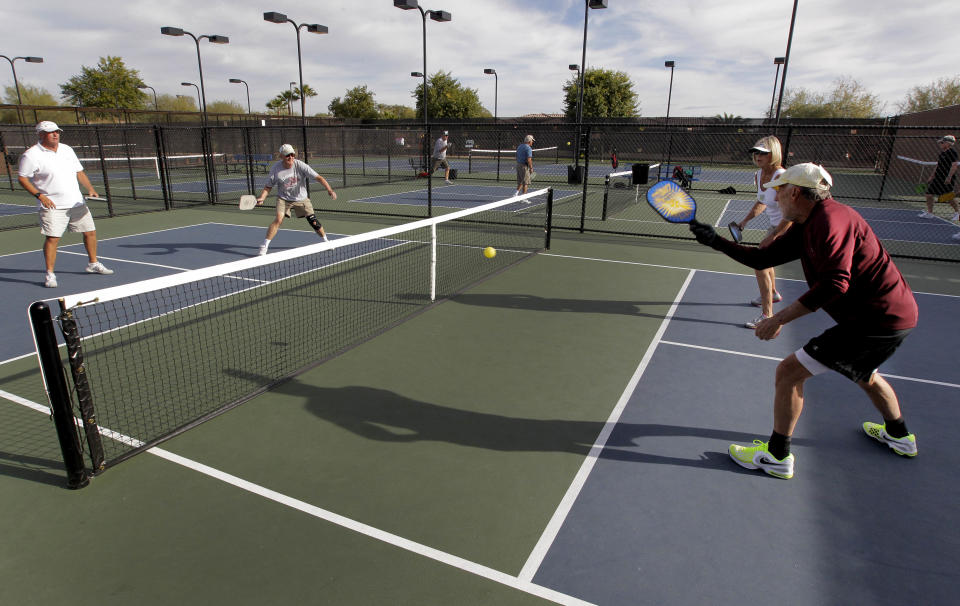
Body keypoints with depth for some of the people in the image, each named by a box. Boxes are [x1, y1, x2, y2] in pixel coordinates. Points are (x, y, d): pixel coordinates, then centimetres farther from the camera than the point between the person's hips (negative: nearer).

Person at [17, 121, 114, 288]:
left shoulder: (67, 149, 12)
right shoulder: (32, 155, -6)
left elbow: (79, 172, 17)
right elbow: (22, 178, -5)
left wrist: (90, 189, 3)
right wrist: (39, 195, -16)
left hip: (77, 203, 6)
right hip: (52, 206, -6)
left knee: (90, 231, 10)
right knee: (52, 238, -11)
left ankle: (93, 264, 28)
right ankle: (49, 274, -3)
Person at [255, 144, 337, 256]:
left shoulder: (300, 165, -19)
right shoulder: (275, 168, -15)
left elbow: (318, 177, -23)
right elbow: (268, 187, -5)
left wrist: (329, 189, -35)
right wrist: (261, 198, -21)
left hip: (301, 198, 1)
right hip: (283, 199, 0)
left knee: (313, 221, -3)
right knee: (278, 219, -19)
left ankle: (326, 241, 21)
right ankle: (264, 246, -10)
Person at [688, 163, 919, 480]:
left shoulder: (830, 219, -22)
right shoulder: (806, 227, 9)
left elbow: (834, 284, -32)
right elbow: (762, 258, 12)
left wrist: (780, 318, -30)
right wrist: (717, 241, 8)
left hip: (874, 320, -11)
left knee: (788, 372, -9)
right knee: (862, 374, 36)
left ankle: (777, 456, 3)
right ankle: (899, 436, 59)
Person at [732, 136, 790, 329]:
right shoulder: (759, 175, 0)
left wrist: (771, 237, -26)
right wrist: (746, 220, 7)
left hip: (788, 229, -10)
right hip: (775, 226, 10)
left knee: (760, 266, -13)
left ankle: (767, 315, -5)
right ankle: (773, 294, 55)